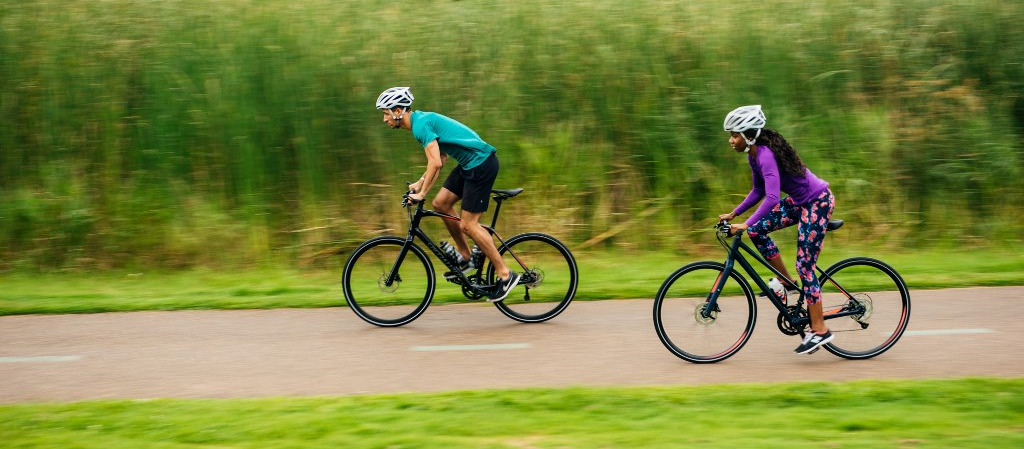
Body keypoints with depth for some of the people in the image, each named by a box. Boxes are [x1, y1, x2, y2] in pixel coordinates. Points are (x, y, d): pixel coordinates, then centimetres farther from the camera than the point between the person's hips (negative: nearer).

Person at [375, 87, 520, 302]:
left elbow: (436, 163, -24)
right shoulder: (422, 120, 14)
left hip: (481, 164, -10)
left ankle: (505, 275, -1)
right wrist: (420, 183, 17)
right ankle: (465, 257, 20)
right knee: (440, 204, 10)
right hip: (469, 164, 10)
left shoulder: (421, 124, -16)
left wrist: (422, 193, -17)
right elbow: (441, 158, 21)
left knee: (467, 225, -8)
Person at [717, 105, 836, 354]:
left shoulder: (766, 155, -26)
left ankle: (820, 330, -1)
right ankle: (788, 282, 13)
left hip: (817, 202, -9)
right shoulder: (754, 155, 3)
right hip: (799, 201, 9)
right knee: (757, 230, 1)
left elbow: (772, 197, -36)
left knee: (804, 265, -9)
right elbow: (758, 191, 15)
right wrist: (733, 214, 10)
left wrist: (745, 224, -39)